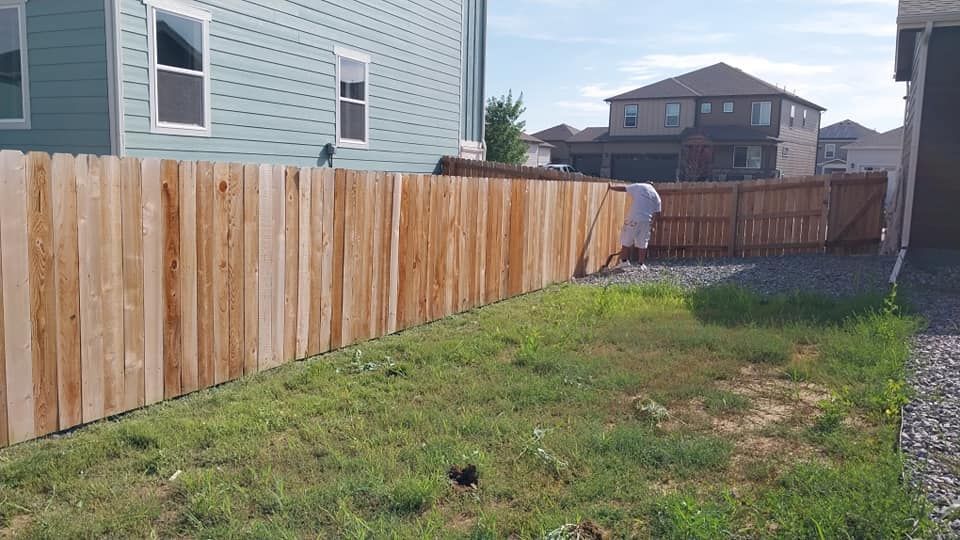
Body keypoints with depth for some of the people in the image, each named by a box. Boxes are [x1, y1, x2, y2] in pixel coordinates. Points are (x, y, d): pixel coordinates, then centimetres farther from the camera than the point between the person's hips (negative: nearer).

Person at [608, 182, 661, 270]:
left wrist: (612, 187, 25)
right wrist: (652, 226, 16)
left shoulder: (638, 187, 4)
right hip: (646, 221, 2)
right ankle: (641, 264, 12)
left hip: (633, 219, -2)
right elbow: (656, 213, 9)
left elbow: (622, 188, 9)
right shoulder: (656, 196, 12)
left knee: (627, 240, 9)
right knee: (642, 243, 10)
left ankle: (624, 261, 11)